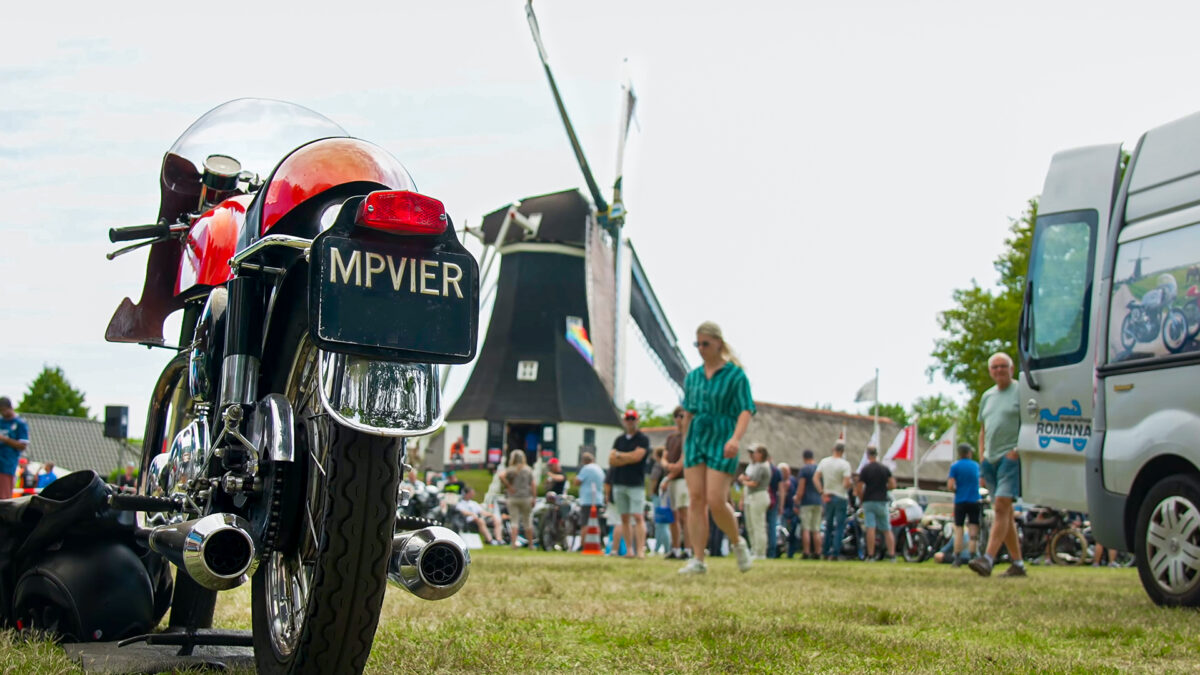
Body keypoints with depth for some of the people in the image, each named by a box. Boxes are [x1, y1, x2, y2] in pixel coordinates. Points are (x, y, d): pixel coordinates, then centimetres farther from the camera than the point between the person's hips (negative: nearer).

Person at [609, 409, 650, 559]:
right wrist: (628, 459, -7)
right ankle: (629, 550, 7)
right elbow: (611, 461, 6)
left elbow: (637, 456, -13)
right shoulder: (619, 440, 16)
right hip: (619, 483, 5)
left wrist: (619, 455, -1)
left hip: (636, 484, -5)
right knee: (624, 518, 5)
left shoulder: (643, 439, 1)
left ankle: (640, 550, -18)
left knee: (638, 517, -13)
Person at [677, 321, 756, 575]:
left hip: (722, 441, -5)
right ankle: (698, 560, -2)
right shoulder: (692, 377, 12)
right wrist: (684, 447, 19)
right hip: (696, 439, 5)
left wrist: (736, 438, -26)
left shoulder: (735, 375, -4)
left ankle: (738, 543, 16)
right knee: (695, 499, -3)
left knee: (716, 501, -12)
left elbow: (746, 410, -11)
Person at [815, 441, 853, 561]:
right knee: (839, 527, 0)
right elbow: (847, 482, -21)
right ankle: (834, 553, -6)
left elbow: (815, 478, 0)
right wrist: (847, 488, 1)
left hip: (827, 497, 5)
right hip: (841, 497, -5)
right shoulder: (845, 464, -13)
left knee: (828, 525, 16)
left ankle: (825, 552, 18)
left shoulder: (824, 462, 3)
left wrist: (822, 492, 1)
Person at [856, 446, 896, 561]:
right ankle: (892, 555, 3)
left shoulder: (865, 470, -4)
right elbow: (893, 485, 2)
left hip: (869, 501, -3)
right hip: (882, 501, 3)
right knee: (887, 529, 8)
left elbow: (858, 489, -6)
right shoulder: (885, 469, 5)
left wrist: (862, 499, 11)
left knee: (870, 529, -7)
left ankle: (871, 555, -11)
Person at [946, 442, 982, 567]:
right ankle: (972, 557, -2)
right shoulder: (976, 465, 6)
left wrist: (956, 489, 9)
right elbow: (981, 482, 14)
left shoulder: (954, 466, -4)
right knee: (973, 530, 2)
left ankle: (957, 558, -1)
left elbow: (950, 486, -11)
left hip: (960, 501, -1)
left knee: (958, 529, 2)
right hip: (974, 501, 1)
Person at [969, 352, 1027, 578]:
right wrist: (981, 456, 11)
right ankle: (1018, 563, 14)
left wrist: (1018, 450, -16)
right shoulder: (987, 396, 19)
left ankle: (988, 559, -27)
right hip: (990, 459, 7)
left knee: (1001, 507, -18)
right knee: (1005, 512, 8)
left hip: (1011, 457, -7)